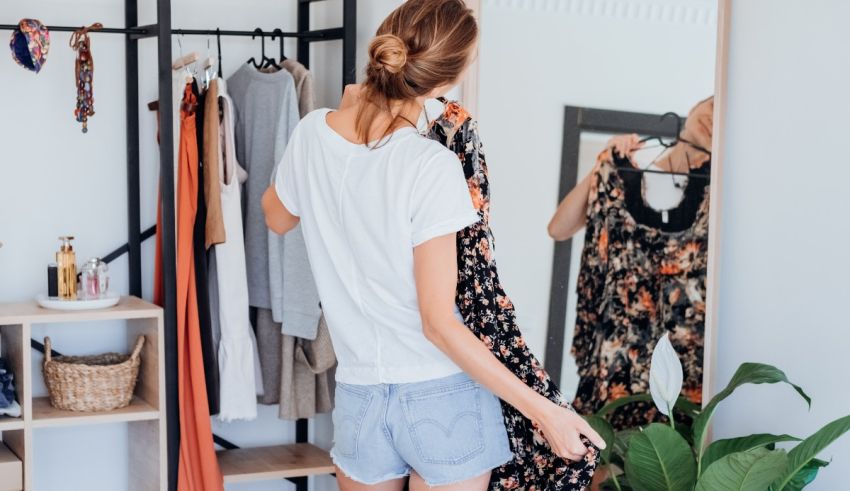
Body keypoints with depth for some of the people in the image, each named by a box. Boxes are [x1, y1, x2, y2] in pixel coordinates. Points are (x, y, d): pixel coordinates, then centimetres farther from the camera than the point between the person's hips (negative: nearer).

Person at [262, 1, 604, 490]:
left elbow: (278, 217, 18)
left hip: (361, 396, 5)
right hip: (443, 395, -5)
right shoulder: (431, 166, -20)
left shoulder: (313, 133, -4)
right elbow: (439, 324, -19)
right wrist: (543, 409, -16)